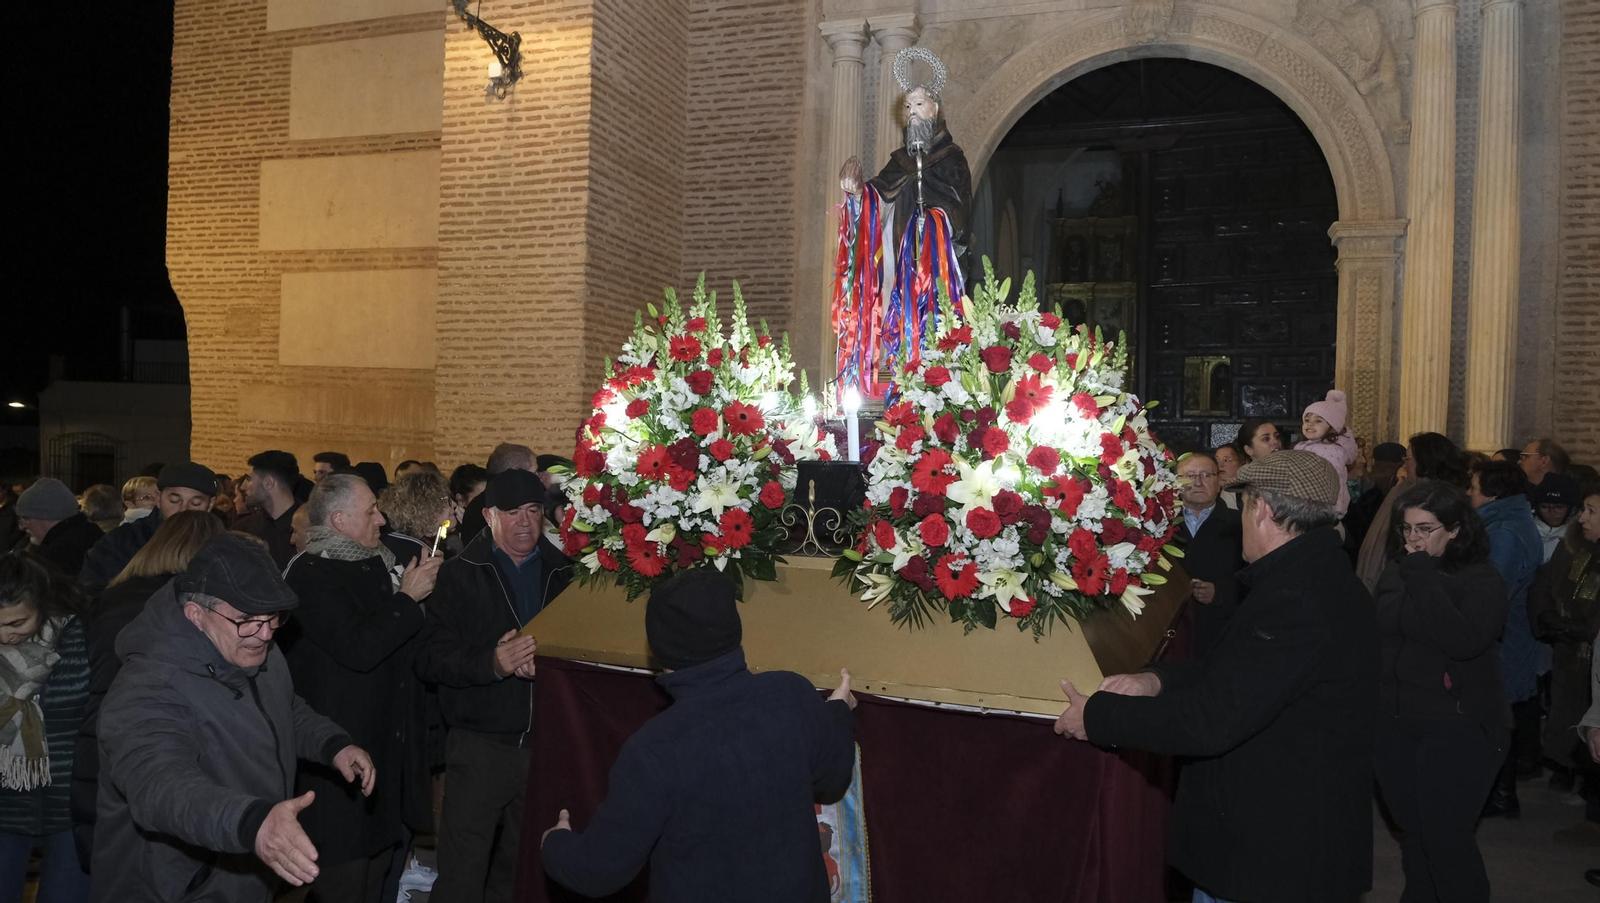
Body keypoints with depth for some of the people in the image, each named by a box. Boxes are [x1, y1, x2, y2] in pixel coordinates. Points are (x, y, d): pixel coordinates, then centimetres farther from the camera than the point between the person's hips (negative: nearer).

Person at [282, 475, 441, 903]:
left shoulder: (375, 564, 11)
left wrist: (420, 586, 5)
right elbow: (359, 648, -25)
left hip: (386, 748, 8)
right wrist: (407, 598, -15)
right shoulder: (310, 574, -15)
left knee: (378, 866, 17)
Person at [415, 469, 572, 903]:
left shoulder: (563, 574, 6)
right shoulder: (460, 574, -1)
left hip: (544, 744, 3)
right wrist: (493, 662, -23)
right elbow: (430, 659, -8)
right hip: (479, 747, -3)